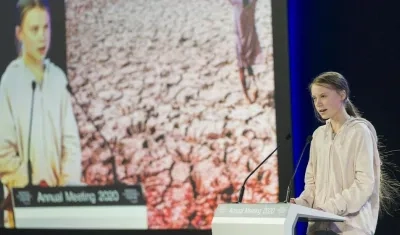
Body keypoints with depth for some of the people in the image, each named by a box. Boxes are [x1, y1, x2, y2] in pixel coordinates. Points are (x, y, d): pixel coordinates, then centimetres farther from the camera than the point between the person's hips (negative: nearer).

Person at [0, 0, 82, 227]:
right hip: (23, 197, -4)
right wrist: (31, 189, -13)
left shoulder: (58, 78, 8)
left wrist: (69, 184, -2)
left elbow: (71, 139, 9)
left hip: (57, 193, 4)